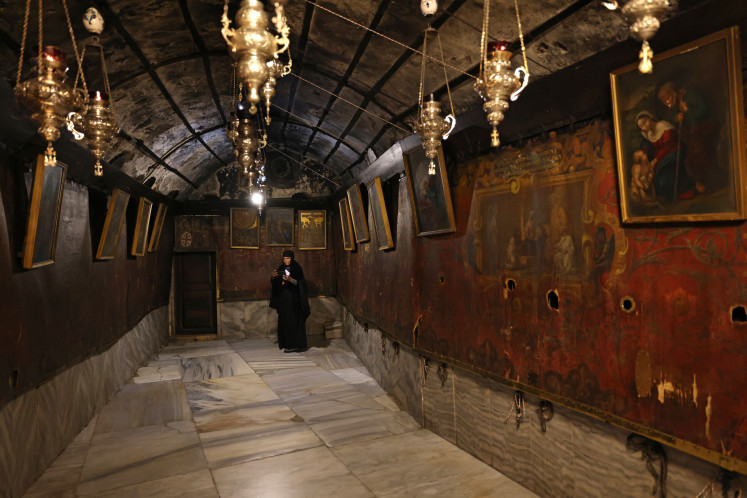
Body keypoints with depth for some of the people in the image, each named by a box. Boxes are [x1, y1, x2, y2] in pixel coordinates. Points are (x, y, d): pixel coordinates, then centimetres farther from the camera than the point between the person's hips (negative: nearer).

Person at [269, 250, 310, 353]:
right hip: (283, 297, 7)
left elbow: (300, 283, -14)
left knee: (293, 320, -8)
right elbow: (274, 282, 3)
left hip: (293, 297, -7)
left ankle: (296, 345, -6)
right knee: (284, 320, 8)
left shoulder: (297, 269, -7)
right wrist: (273, 276, -19)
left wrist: (290, 279, -30)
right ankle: (286, 342, 16)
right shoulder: (281, 268, 10)